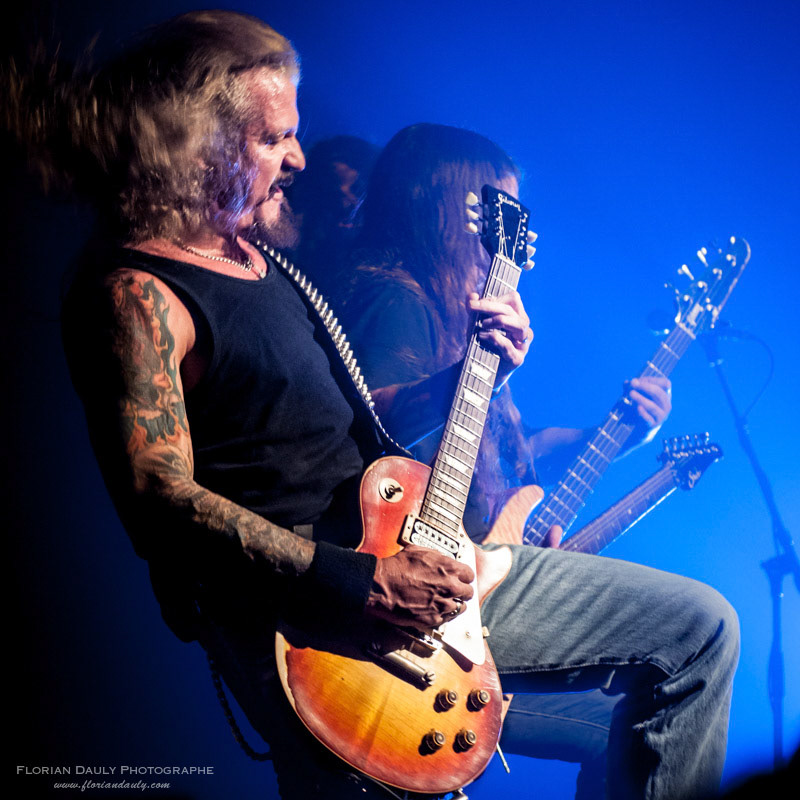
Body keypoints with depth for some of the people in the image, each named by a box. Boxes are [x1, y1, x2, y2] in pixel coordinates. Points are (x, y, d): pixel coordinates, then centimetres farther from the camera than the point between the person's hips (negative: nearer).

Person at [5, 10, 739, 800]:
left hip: (409, 559, 9)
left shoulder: (259, 257, 16)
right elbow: (161, 503, -23)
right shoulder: (135, 295, -13)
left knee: (700, 629, 8)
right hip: (294, 606, -9)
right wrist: (365, 582, -26)